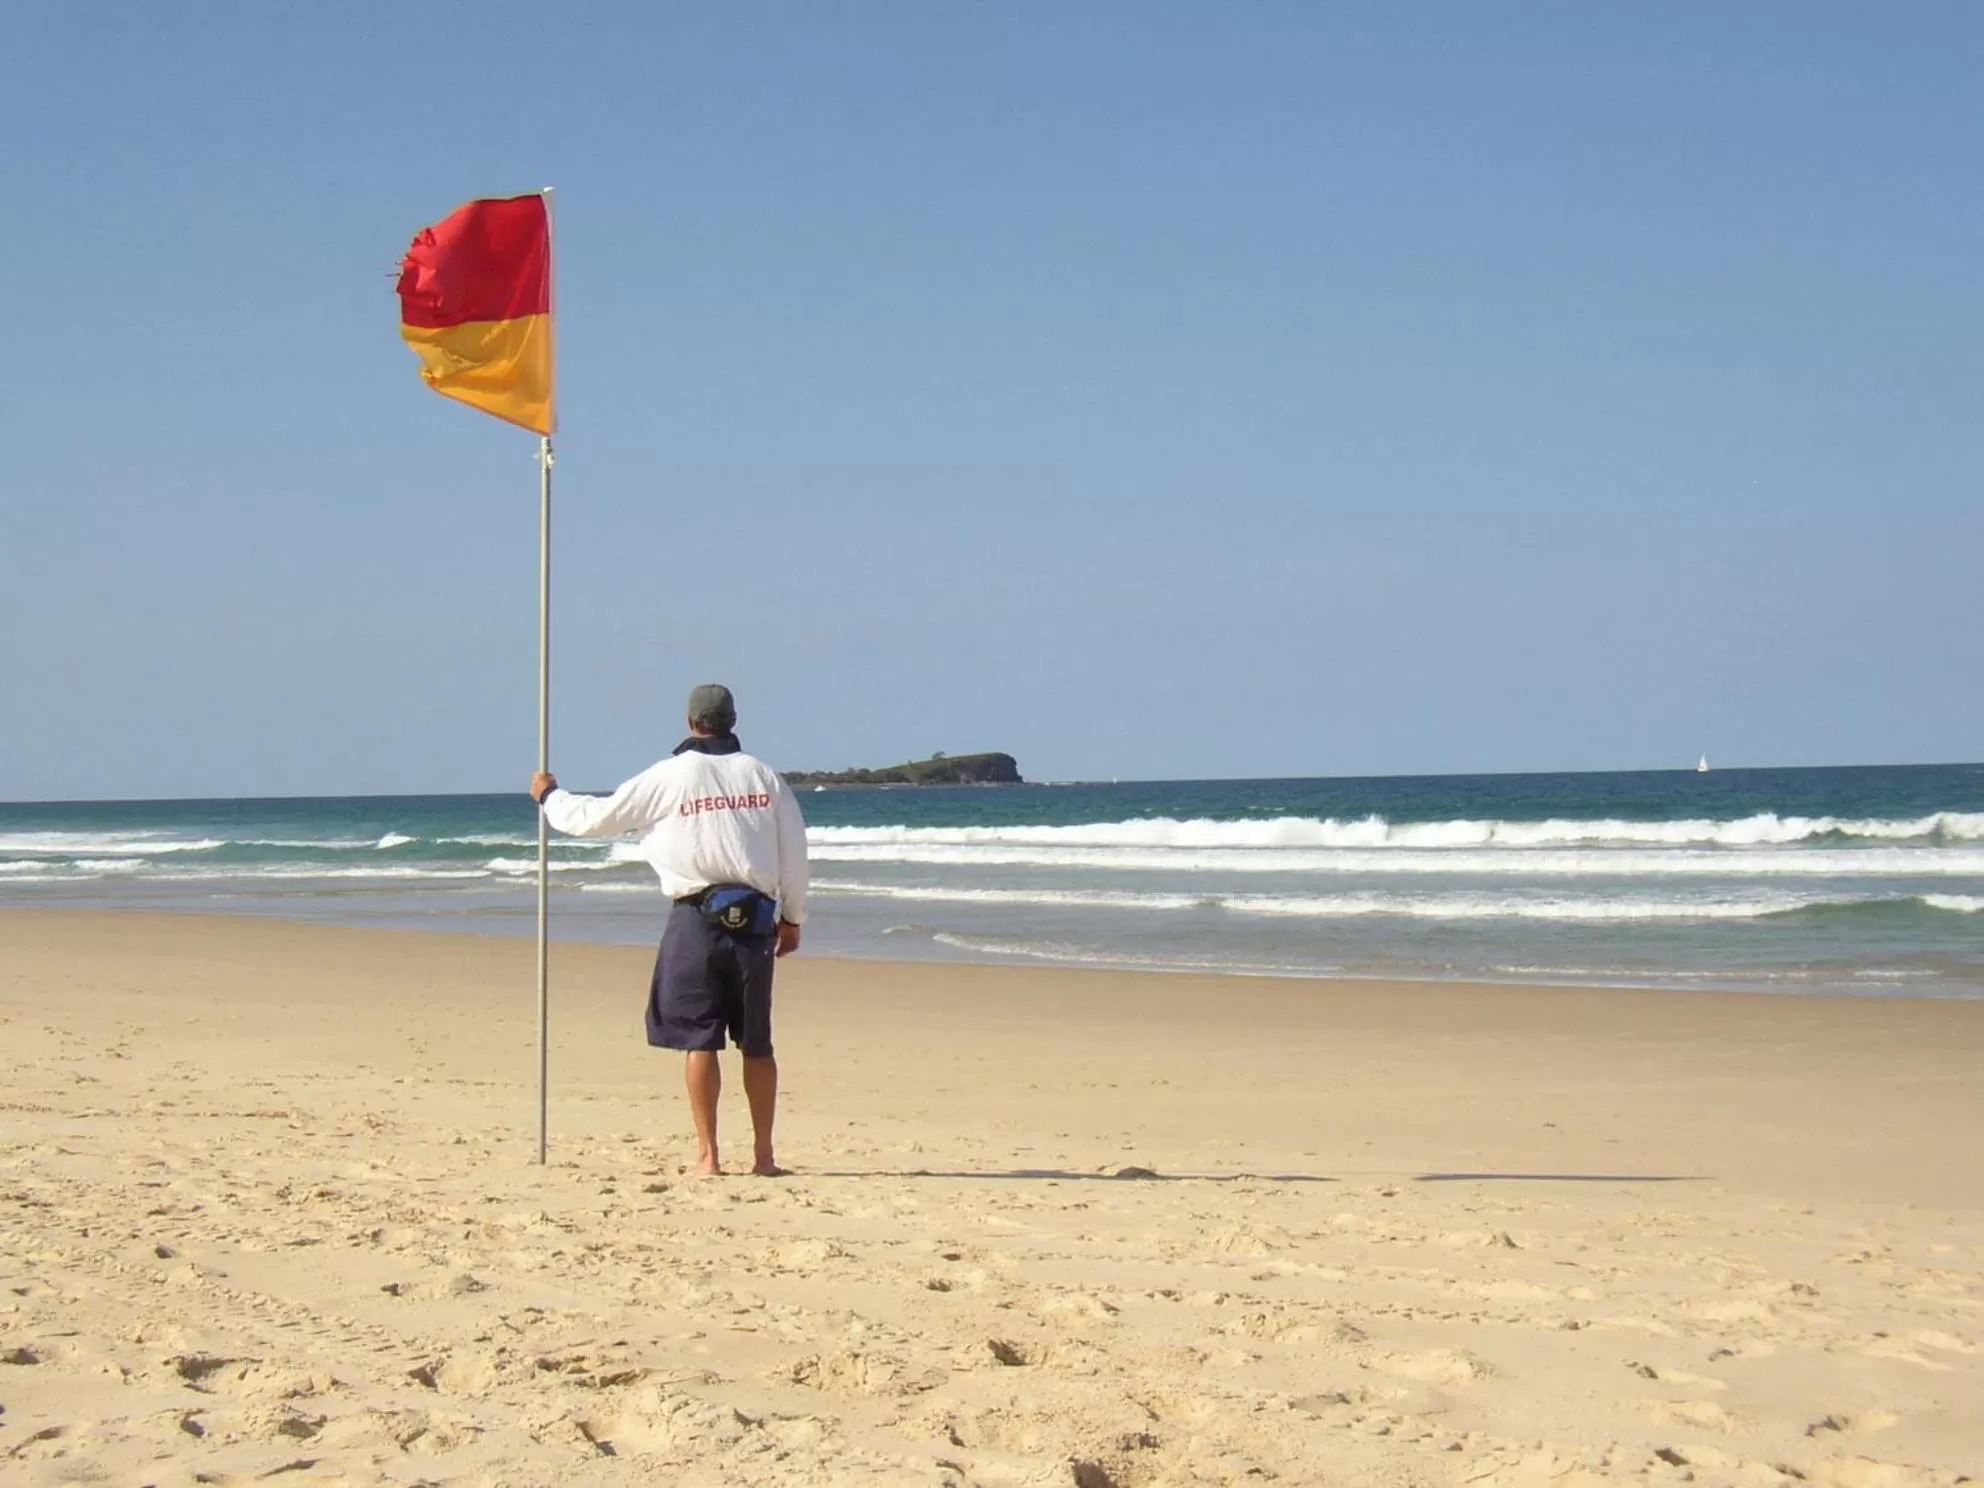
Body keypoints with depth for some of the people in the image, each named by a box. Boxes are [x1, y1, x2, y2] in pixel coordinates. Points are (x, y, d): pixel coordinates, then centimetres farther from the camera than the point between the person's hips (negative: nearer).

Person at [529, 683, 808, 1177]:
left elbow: (597, 817, 6)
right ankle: (763, 1154, 9)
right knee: (757, 1043, 8)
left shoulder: (668, 776, -1)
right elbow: (794, 850, 9)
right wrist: (792, 917, 20)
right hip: (754, 917, 3)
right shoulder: (762, 775, 7)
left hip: (697, 917, -3)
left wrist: (549, 797, 25)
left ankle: (708, 1154, -2)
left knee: (699, 1040, 1)